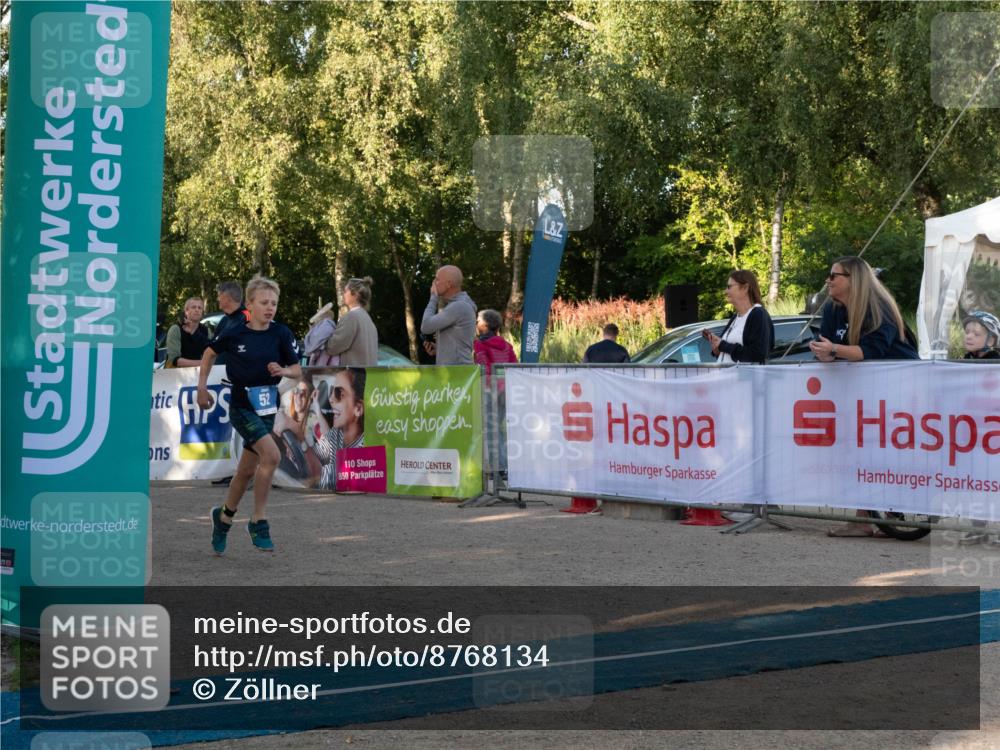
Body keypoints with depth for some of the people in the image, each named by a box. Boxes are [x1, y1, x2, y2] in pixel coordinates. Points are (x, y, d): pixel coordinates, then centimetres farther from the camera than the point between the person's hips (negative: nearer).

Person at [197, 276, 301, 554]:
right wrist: (202, 387, 7)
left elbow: (298, 370, 2)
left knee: (247, 470, 13)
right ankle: (259, 521, -12)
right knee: (272, 455, -24)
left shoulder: (281, 334, -4)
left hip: (267, 407, 4)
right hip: (241, 407, -4)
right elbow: (210, 352, 10)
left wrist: (283, 371, -19)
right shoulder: (234, 333, -9)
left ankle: (224, 517, 37)